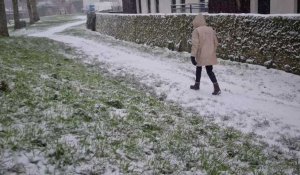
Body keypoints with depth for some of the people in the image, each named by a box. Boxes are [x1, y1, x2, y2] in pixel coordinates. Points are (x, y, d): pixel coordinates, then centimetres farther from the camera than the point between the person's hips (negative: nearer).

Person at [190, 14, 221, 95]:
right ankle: (216, 87, -3)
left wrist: (193, 55, -16)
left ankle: (197, 85, 30)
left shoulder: (196, 30, -10)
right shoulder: (211, 29, 8)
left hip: (201, 55, -4)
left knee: (198, 69, 17)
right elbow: (215, 42, 13)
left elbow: (195, 44, -17)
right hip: (210, 55, 4)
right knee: (209, 71, 8)